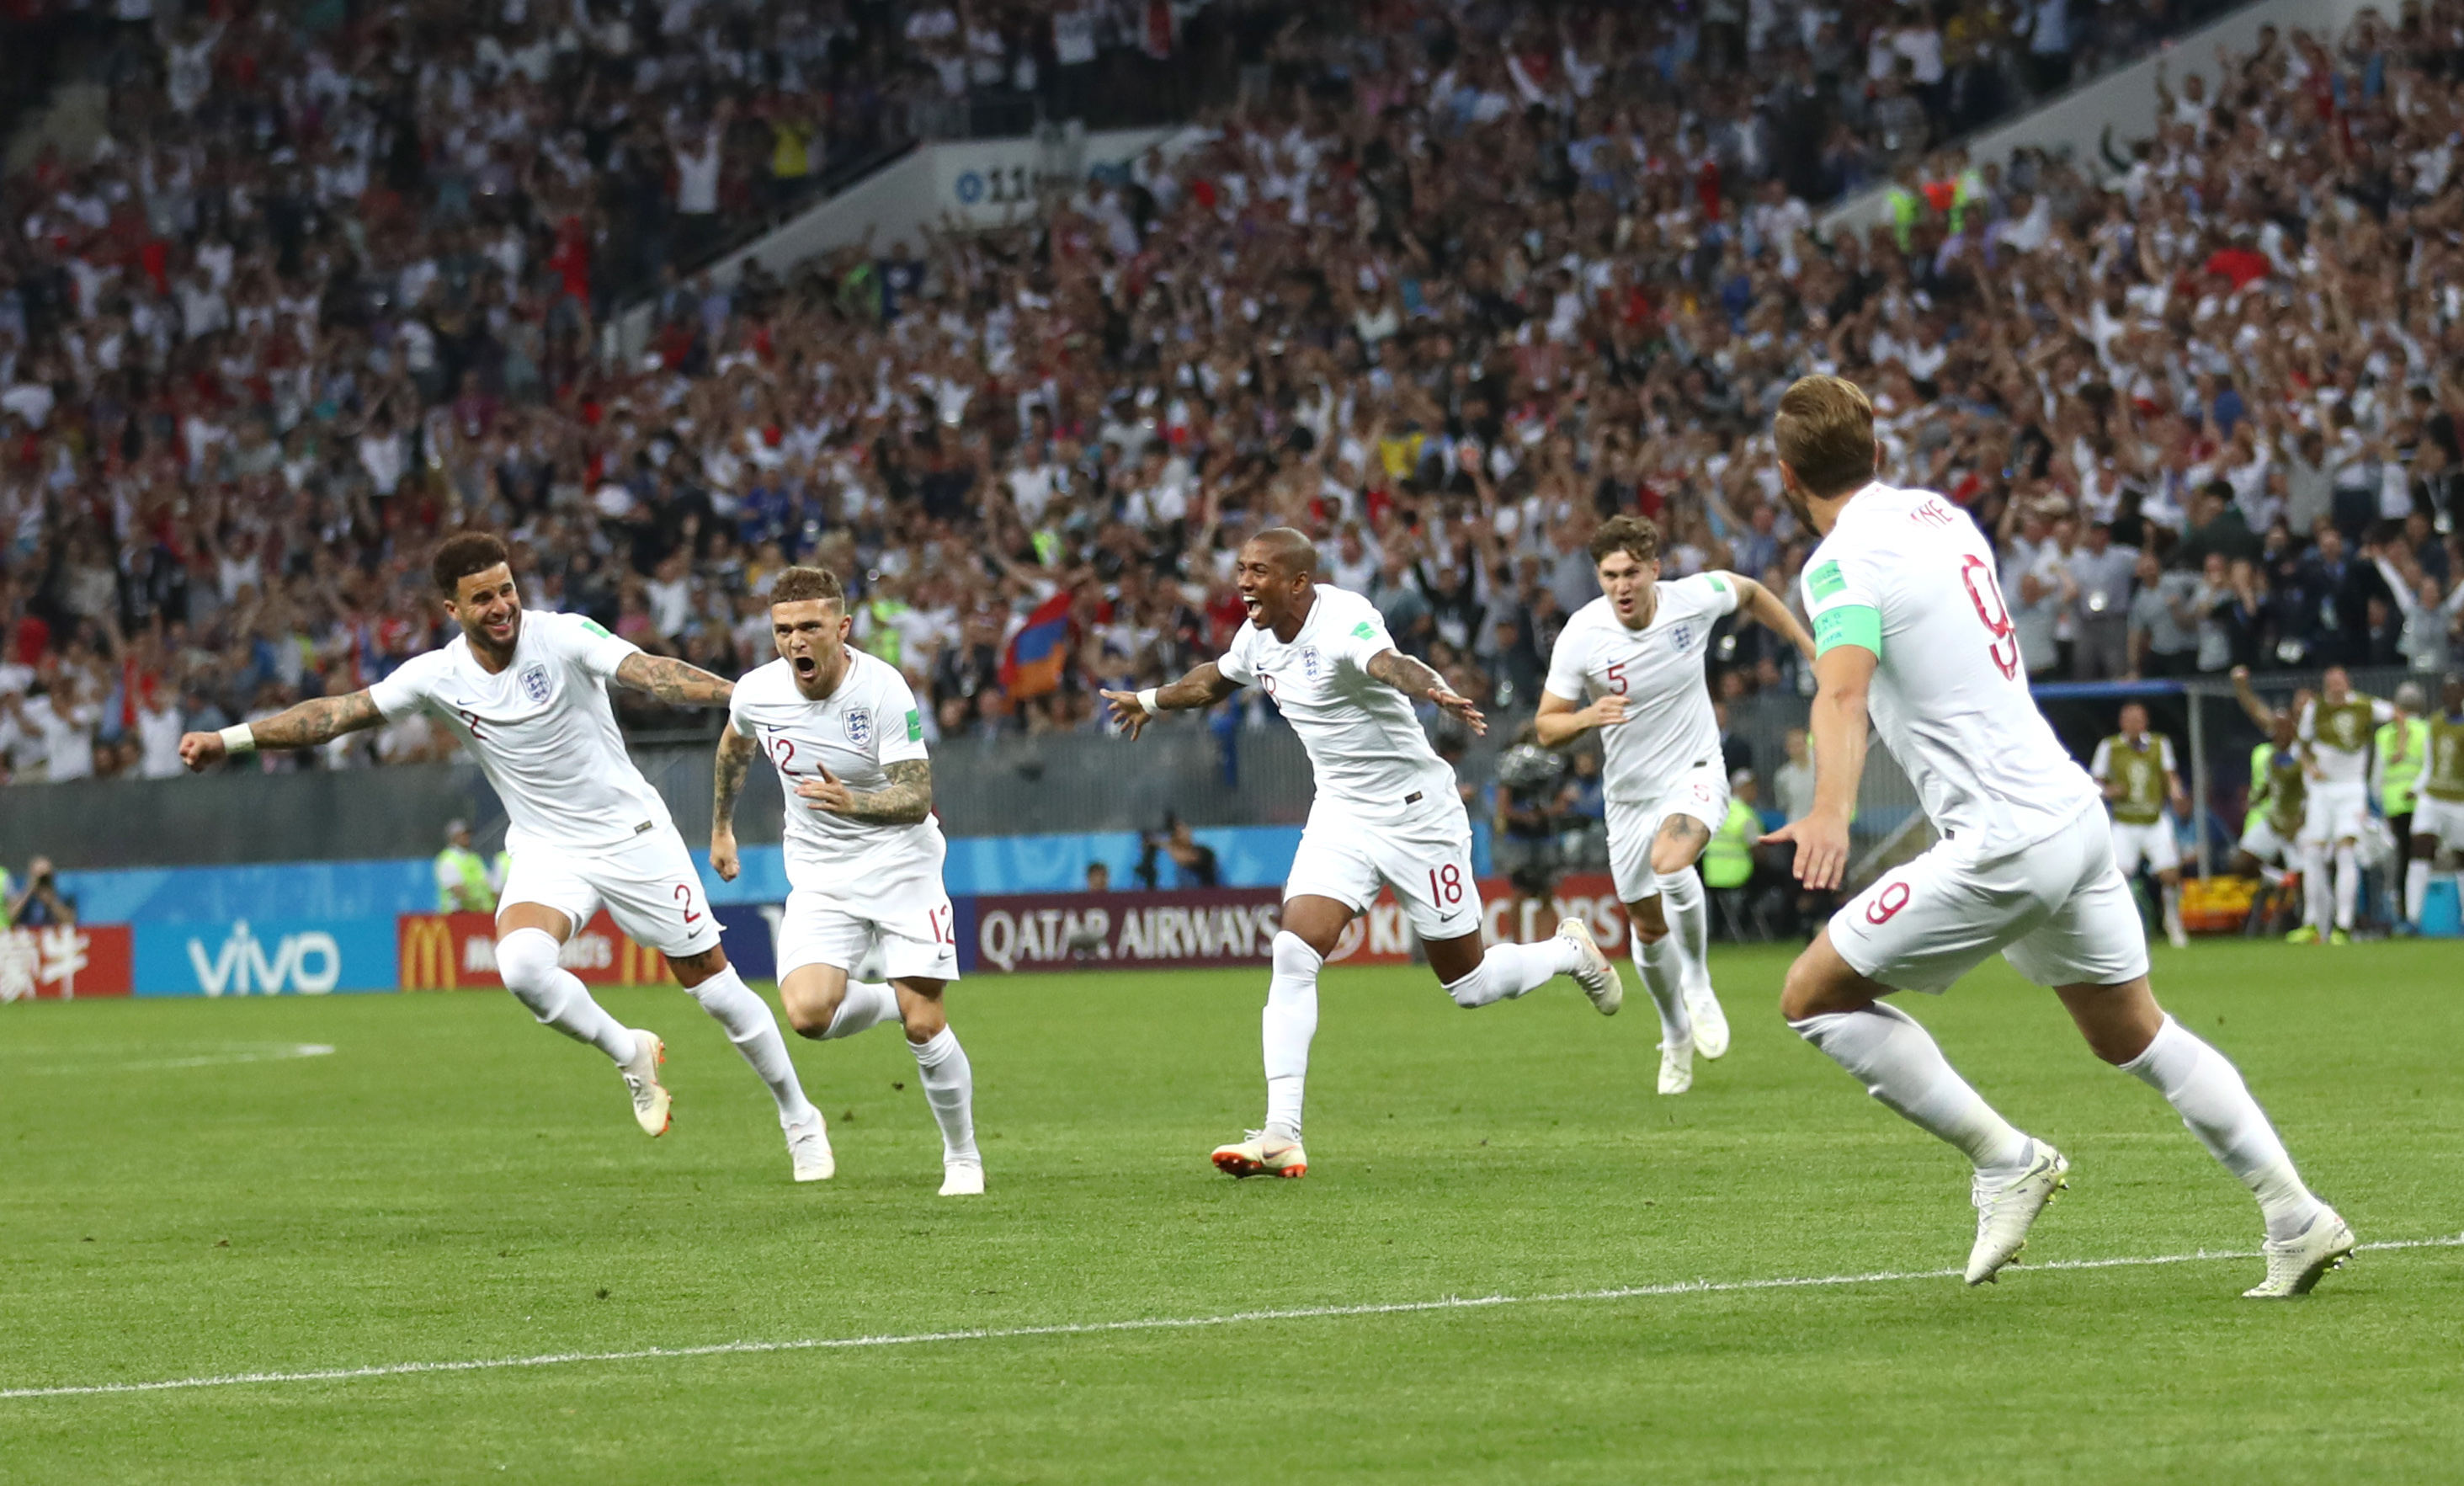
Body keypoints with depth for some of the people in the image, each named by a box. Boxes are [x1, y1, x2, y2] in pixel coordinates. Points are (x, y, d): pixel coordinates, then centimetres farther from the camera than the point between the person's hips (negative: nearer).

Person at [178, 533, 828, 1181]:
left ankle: (799, 1120, 20)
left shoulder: (562, 636, -16)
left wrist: (739, 694, -45)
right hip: (547, 851, 2)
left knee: (710, 978, 1)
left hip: (631, 831, -2)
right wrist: (227, 740, -11)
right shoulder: (438, 676, -8)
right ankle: (629, 1055, 0)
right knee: (522, 964, -27)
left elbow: (648, 672, -29)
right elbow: (339, 712, -6)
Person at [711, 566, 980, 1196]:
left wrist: (854, 802, -42)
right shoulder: (757, 693, -8)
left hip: (900, 862, -3)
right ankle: (890, 1001, 16)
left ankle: (962, 1156, 14)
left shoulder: (883, 690, -21)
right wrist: (721, 826, 27)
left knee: (922, 1023, -9)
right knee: (808, 1012, -19)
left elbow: (917, 799, -24)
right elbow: (734, 745, 17)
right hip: (820, 876, 3)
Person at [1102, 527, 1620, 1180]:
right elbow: (1215, 679, 25)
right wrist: (1151, 702, 42)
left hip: (1415, 813, -7)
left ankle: (1571, 951, 35)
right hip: (1340, 815, 7)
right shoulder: (1259, 637, 1)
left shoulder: (1343, 619, -24)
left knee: (1468, 983, 3)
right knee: (1294, 956, -13)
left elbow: (1385, 661, -48)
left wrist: (1433, 691, -69)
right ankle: (1282, 1135, -16)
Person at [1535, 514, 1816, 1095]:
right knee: (1647, 927, 11)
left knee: (1670, 861, -33)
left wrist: (1810, 647, 11)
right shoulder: (1580, 637, -17)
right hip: (1630, 793, 2)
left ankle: (1698, 984, -9)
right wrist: (1586, 717, -32)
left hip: (1696, 773, -2)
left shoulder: (1695, 599, -16)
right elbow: (1546, 726, -10)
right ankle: (1676, 1036, 38)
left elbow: (1749, 592, 9)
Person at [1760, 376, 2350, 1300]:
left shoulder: (1842, 563, -12)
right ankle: (2298, 1221, 18)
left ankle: (2005, 1160, -1)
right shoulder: (1940, 514, 12)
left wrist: (1830, 810, -49)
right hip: (2074, 810, 9)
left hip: (2003, 841, -9)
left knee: (1814, 996, -1)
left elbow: (1843, 689, -33)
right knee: (2134, 1036, 19)